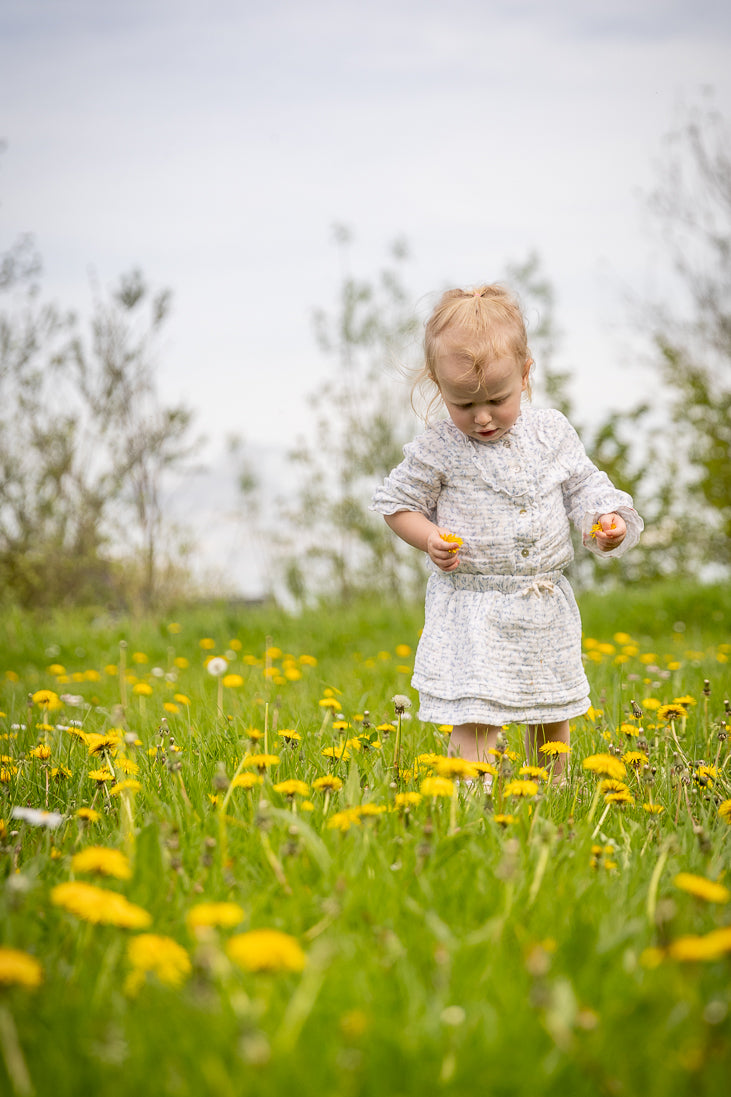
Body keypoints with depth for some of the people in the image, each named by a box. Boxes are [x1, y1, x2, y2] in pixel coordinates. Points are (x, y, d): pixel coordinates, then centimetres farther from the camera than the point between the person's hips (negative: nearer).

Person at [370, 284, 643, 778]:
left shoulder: (552, 432, 0)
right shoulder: (437, 451, -8)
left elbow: (584, 485, 10)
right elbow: (397, 501, 3)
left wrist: (609, 520, -9)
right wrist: (430, 539, -14)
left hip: (546, 604, 4)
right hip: (471, 611, -4)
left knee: (553, 712, 17)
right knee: (473, 719, -13)